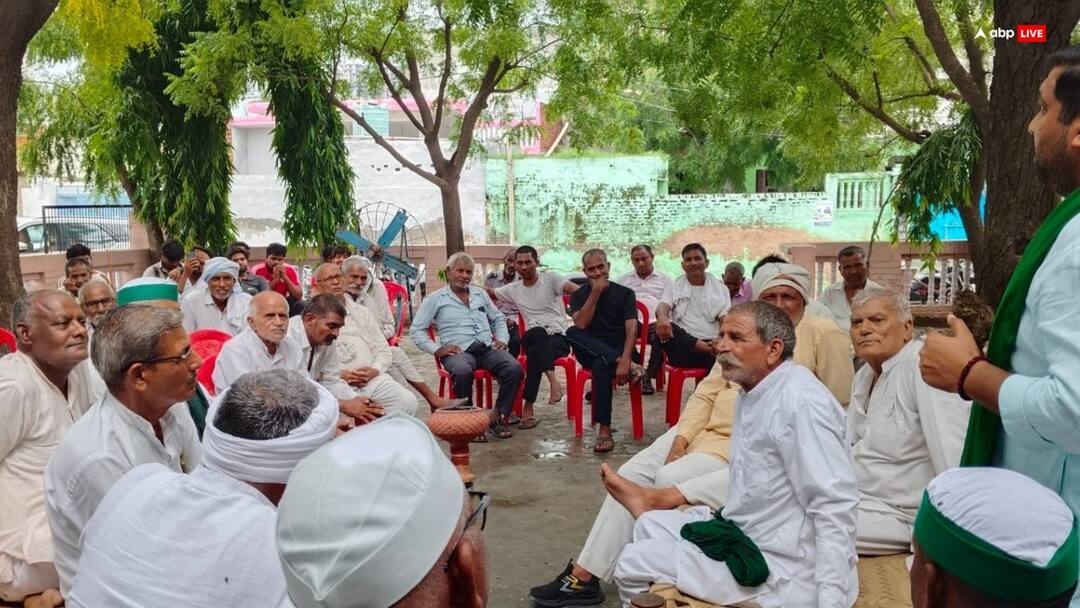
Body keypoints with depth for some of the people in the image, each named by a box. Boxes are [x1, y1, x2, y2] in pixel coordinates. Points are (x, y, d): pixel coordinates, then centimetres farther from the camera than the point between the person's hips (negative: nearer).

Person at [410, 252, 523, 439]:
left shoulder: (481, 294, 25)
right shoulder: (435, 299, 11)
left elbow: (498, 319, 30)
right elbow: (416, 331, 6)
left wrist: (501, 340, 10)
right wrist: (436, 349, -7)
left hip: (487, 348, 4)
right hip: (459, 351, -4)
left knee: (515, 368, -26)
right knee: (463, 372, -40)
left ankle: (498, 417, -11)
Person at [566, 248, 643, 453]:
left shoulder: (624, 293, 3)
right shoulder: (578, 295, 9)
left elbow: (631, 330, -11)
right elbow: (580, 325, -11)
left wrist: (625, 360, -28)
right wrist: (596, 292, -11)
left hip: (619, 351, -2)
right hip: (590, 352, 2)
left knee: (601, 365, -37)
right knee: (571, 333, -29)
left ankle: (605, 430, -32)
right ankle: (628, 366, -35)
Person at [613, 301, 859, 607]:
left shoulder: (801, 402, -22)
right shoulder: (751, 393, 9)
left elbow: (835, 508, -26)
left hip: (784, 570, -9)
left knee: (633, 565, -7)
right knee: (650, 525, 18)